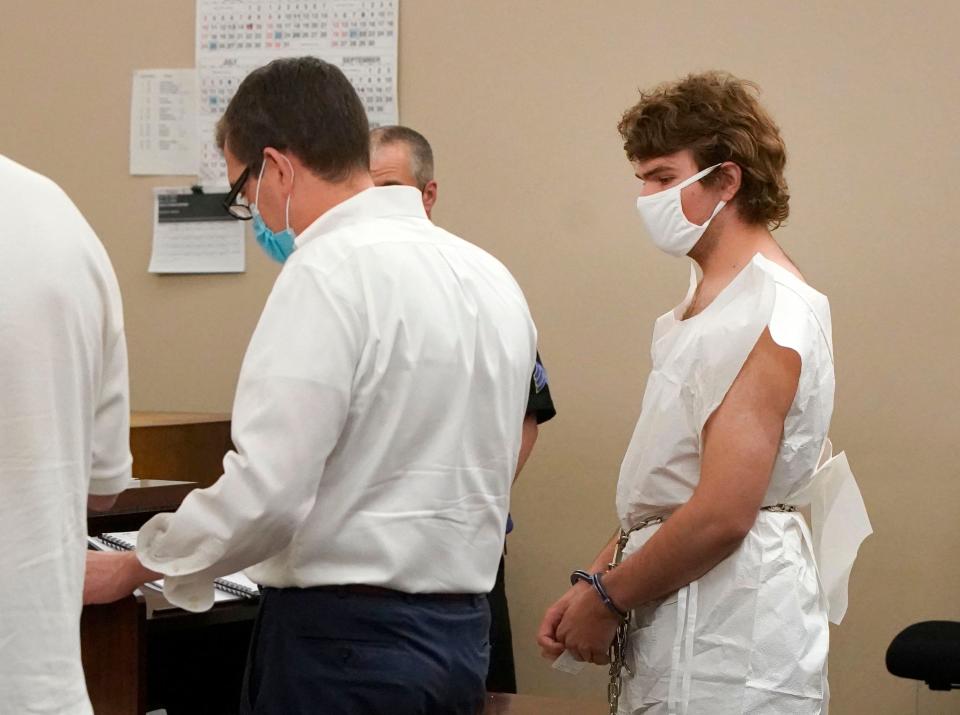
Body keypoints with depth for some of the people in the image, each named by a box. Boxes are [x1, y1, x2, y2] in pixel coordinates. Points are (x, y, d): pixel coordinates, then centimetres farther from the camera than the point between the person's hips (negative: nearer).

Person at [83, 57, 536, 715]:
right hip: (461, 630, 8)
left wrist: (134, 567, -7)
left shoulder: (331, 272, -15)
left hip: (345, 637, -8)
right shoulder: (490, 276, 9)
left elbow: (265, 492, -20)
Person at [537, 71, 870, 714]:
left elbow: (722, 515, -22)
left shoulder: (771, 312, -16)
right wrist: (591, 584, 7)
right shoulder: (708, 300, 15)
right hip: (674, 630, 9)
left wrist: (606, 596, -11)